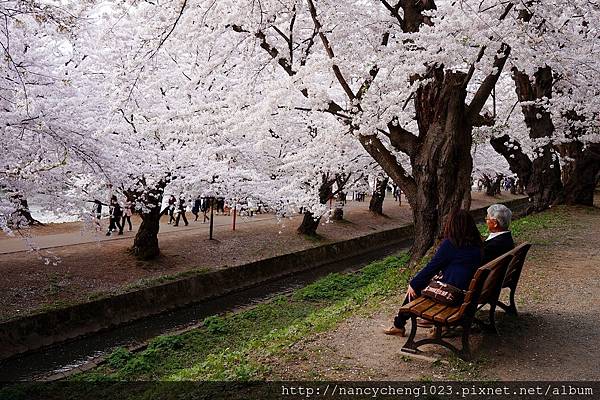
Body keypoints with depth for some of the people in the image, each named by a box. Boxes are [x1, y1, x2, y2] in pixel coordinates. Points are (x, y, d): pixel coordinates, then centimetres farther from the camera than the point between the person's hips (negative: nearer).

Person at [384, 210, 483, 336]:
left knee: (413, 290, 12)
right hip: (469, 291, 7)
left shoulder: (449, 244, -17)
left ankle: (398, 326, 22)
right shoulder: (477, 245, 3)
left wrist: (413, 284, 1)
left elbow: (431, 267, -11)